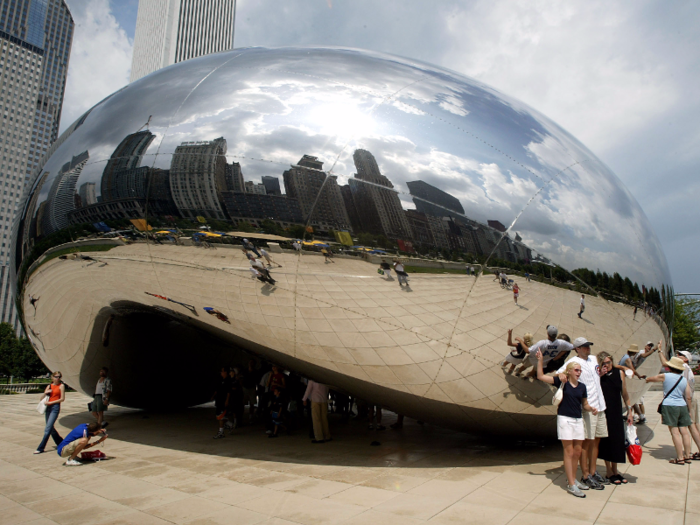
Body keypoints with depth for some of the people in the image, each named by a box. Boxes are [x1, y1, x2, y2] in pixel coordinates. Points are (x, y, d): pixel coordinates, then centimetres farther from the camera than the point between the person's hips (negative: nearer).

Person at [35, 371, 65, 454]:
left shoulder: (61, 386, -2)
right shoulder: (49, 386, 12)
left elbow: (62, 399, -7)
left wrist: (50, 402, -13)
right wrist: (45, 393, -6)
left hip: (55, 407, -6)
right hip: (48, 407, 6)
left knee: (48, 429, -10)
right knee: (50, 428, 12)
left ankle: (40, 448, -5)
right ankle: (61, 442, 27)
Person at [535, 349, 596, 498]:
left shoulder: (582, 386, 6)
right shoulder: (561, 382, -6)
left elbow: (585, 404, 14)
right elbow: (541, 376, -10)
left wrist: (591, 409, -7)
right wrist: (540, 360, -18)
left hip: (578, 420, 5)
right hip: (565, 419, -5)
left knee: (577, 451, 11)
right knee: (569, 452, -2)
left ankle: (572, 479, 27)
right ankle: (571, 485, 3)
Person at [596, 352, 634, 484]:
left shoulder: (619, 373, 3)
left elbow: (624, 393, 9)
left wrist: (629, 411, 8)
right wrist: (599, 376, -21)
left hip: (617, 413, 4)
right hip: (603, 412, -3)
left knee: (617, 440, 9)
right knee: (606, 440, 3)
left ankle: (615, 470, 25)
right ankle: (609, 472, 16)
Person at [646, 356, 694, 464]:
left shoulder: (665, 376, -5)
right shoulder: (685, 380, 6)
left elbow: (649, 379, 9)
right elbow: (689, 397, 6)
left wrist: (647, 380, 33)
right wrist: (689, 410, 16)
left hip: (669, 406, -5)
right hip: (682, 406, 5)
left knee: (675, 432, -3)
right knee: (684, 431, 10)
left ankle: (680, 458, -2)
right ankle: (687, 456, 18)